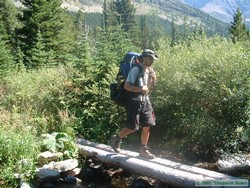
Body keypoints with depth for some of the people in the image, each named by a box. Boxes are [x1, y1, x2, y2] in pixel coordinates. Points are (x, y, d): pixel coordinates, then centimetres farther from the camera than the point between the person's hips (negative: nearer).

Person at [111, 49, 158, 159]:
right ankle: (116, 139, 23)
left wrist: (153, 78, 1)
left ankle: (143, 150, 16)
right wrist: (141, 89, -21)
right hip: (134, 101, -8)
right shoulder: (136, 69, -14)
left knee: (147, 125, 5)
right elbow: (127, 86, -21)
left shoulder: (148, 70, 11)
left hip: (145, 101, 8)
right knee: (132, 127, -3)